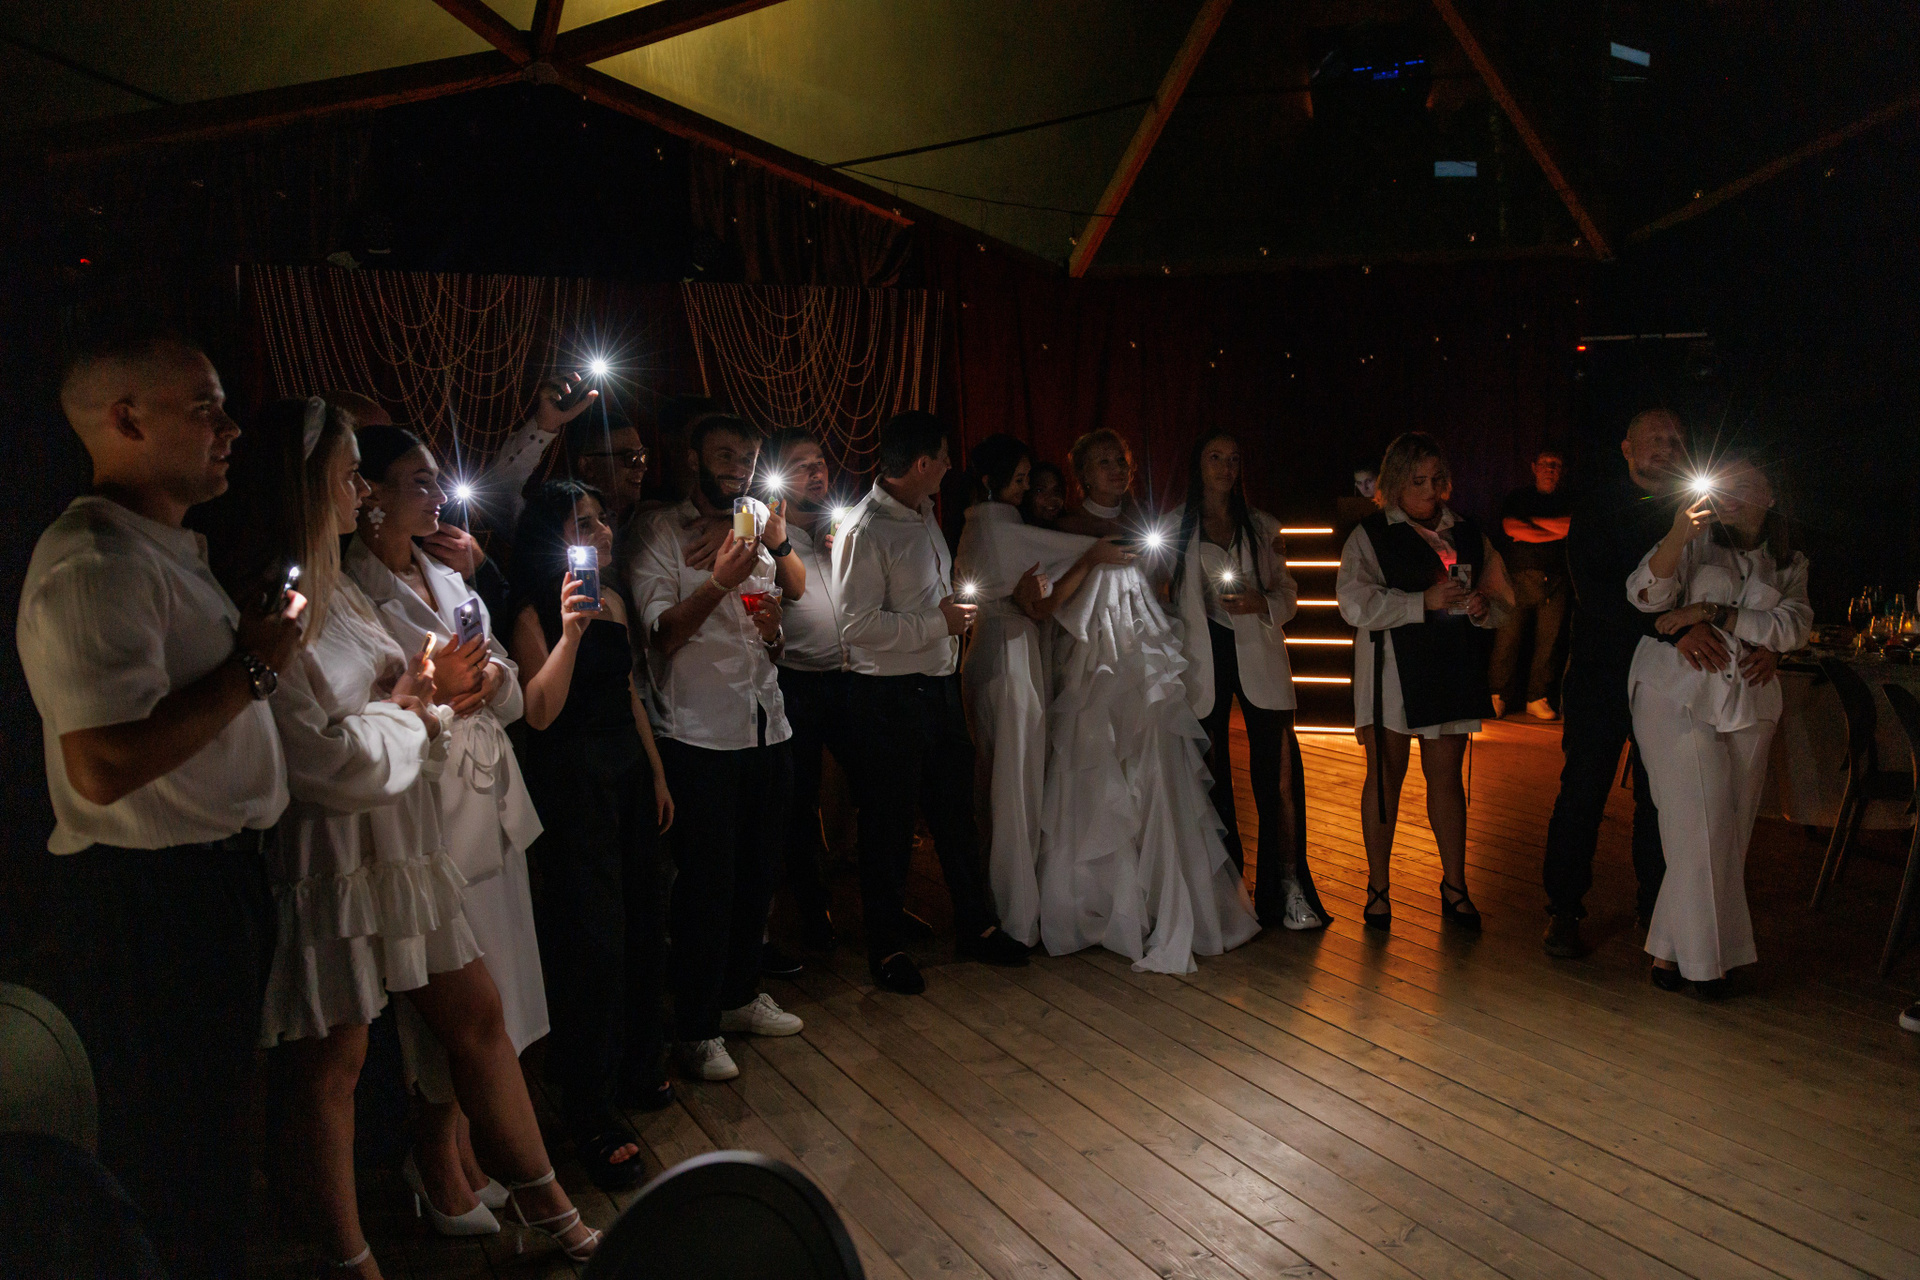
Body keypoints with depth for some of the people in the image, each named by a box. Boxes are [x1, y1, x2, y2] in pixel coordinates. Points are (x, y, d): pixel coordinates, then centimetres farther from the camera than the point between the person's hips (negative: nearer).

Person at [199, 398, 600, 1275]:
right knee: (335, 1061, 8)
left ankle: (543, 1203, 28)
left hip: (399, 847, 8)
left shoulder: (337, 592, 10)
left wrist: (419, 700, -6)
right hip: (329, 860, -8)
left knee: (477, 1018, 13)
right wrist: (402, 710, -7)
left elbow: (392, 697, 16)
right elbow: (322, 760, -23)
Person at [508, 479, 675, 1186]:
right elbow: (540, 712, -21)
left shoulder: (614, 599, 11)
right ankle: (592, 1116, 6)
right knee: (594, 936, -6)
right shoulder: (534, 612, -11)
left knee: (642, 921, 13)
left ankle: (635, 1068, 33)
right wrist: (570, 631, -31)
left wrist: (657, 773, 19)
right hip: (571, 777, -7)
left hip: (628, 772, 7)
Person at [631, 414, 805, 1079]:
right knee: (706, 883, -1)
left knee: (757, 875, 13)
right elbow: (660, 632, -14)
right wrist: (720, 581, -25)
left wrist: (772, 630, -1)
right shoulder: (659, 533, -2)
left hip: (766, 730, 6)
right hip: (700, 737, -6)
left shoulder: (757, 531, 18)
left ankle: (741, 996, 31)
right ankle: (697, 1030, 12)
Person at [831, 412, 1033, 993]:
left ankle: (977, 925, 32)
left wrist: (951, 611, 13)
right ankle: (886, 949, 20)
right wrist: (940, 622, -18)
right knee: (889, 825, 5)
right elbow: (858, 624, -24)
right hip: (888, 696, -8)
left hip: (938, 684, 8)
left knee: (956, 811, 17)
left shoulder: (923, 512, 10)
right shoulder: (865, 531, -18)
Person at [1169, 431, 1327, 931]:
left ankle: (1288, 889, 1)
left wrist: (1263, 602, -8)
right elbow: (1161, 594, 8)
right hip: (1203, 659, -1)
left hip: (1258, 654, 1)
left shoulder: (1263, 527, 14)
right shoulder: (1175, 528, 8)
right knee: (1211, 773, 6)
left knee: (1278, 772, -7)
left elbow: (1288, 591, 13)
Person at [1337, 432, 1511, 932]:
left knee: (1446, 777, 8)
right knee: (1385, 777, 4)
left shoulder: (1468, 535, 12)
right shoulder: (1370, 535, -1)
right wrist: (1426, 600, -18)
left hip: (1452, 672, 3)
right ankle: (1378, 887, 15)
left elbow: (1501, 601, 16)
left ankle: (1454, 885, 21)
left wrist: (1482, 606, -8)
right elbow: (1356, 604, -14)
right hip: (1390, 674, -3)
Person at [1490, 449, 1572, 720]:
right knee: (1507, 638, -6)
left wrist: (1533, 521, -2)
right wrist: (1555, 532, -3)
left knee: (1547, 642, 0)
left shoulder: (1568, 503, 17)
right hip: (1520, 577, -2)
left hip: (1555, 581, 2)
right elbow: (1511, 528, -4)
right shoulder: (1519, 497, 12)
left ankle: (1537, 698, 8)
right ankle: (1497, 696, 3)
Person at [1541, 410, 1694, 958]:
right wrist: (1672, 628, -29)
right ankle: (1564, 909, 13)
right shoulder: (1598, 510, -4)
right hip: (1602, 671, -3)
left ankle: (1656, 907, 23)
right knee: (1583, 793, 1)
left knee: (1661, 797, 8)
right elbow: (1595, 593, -18)